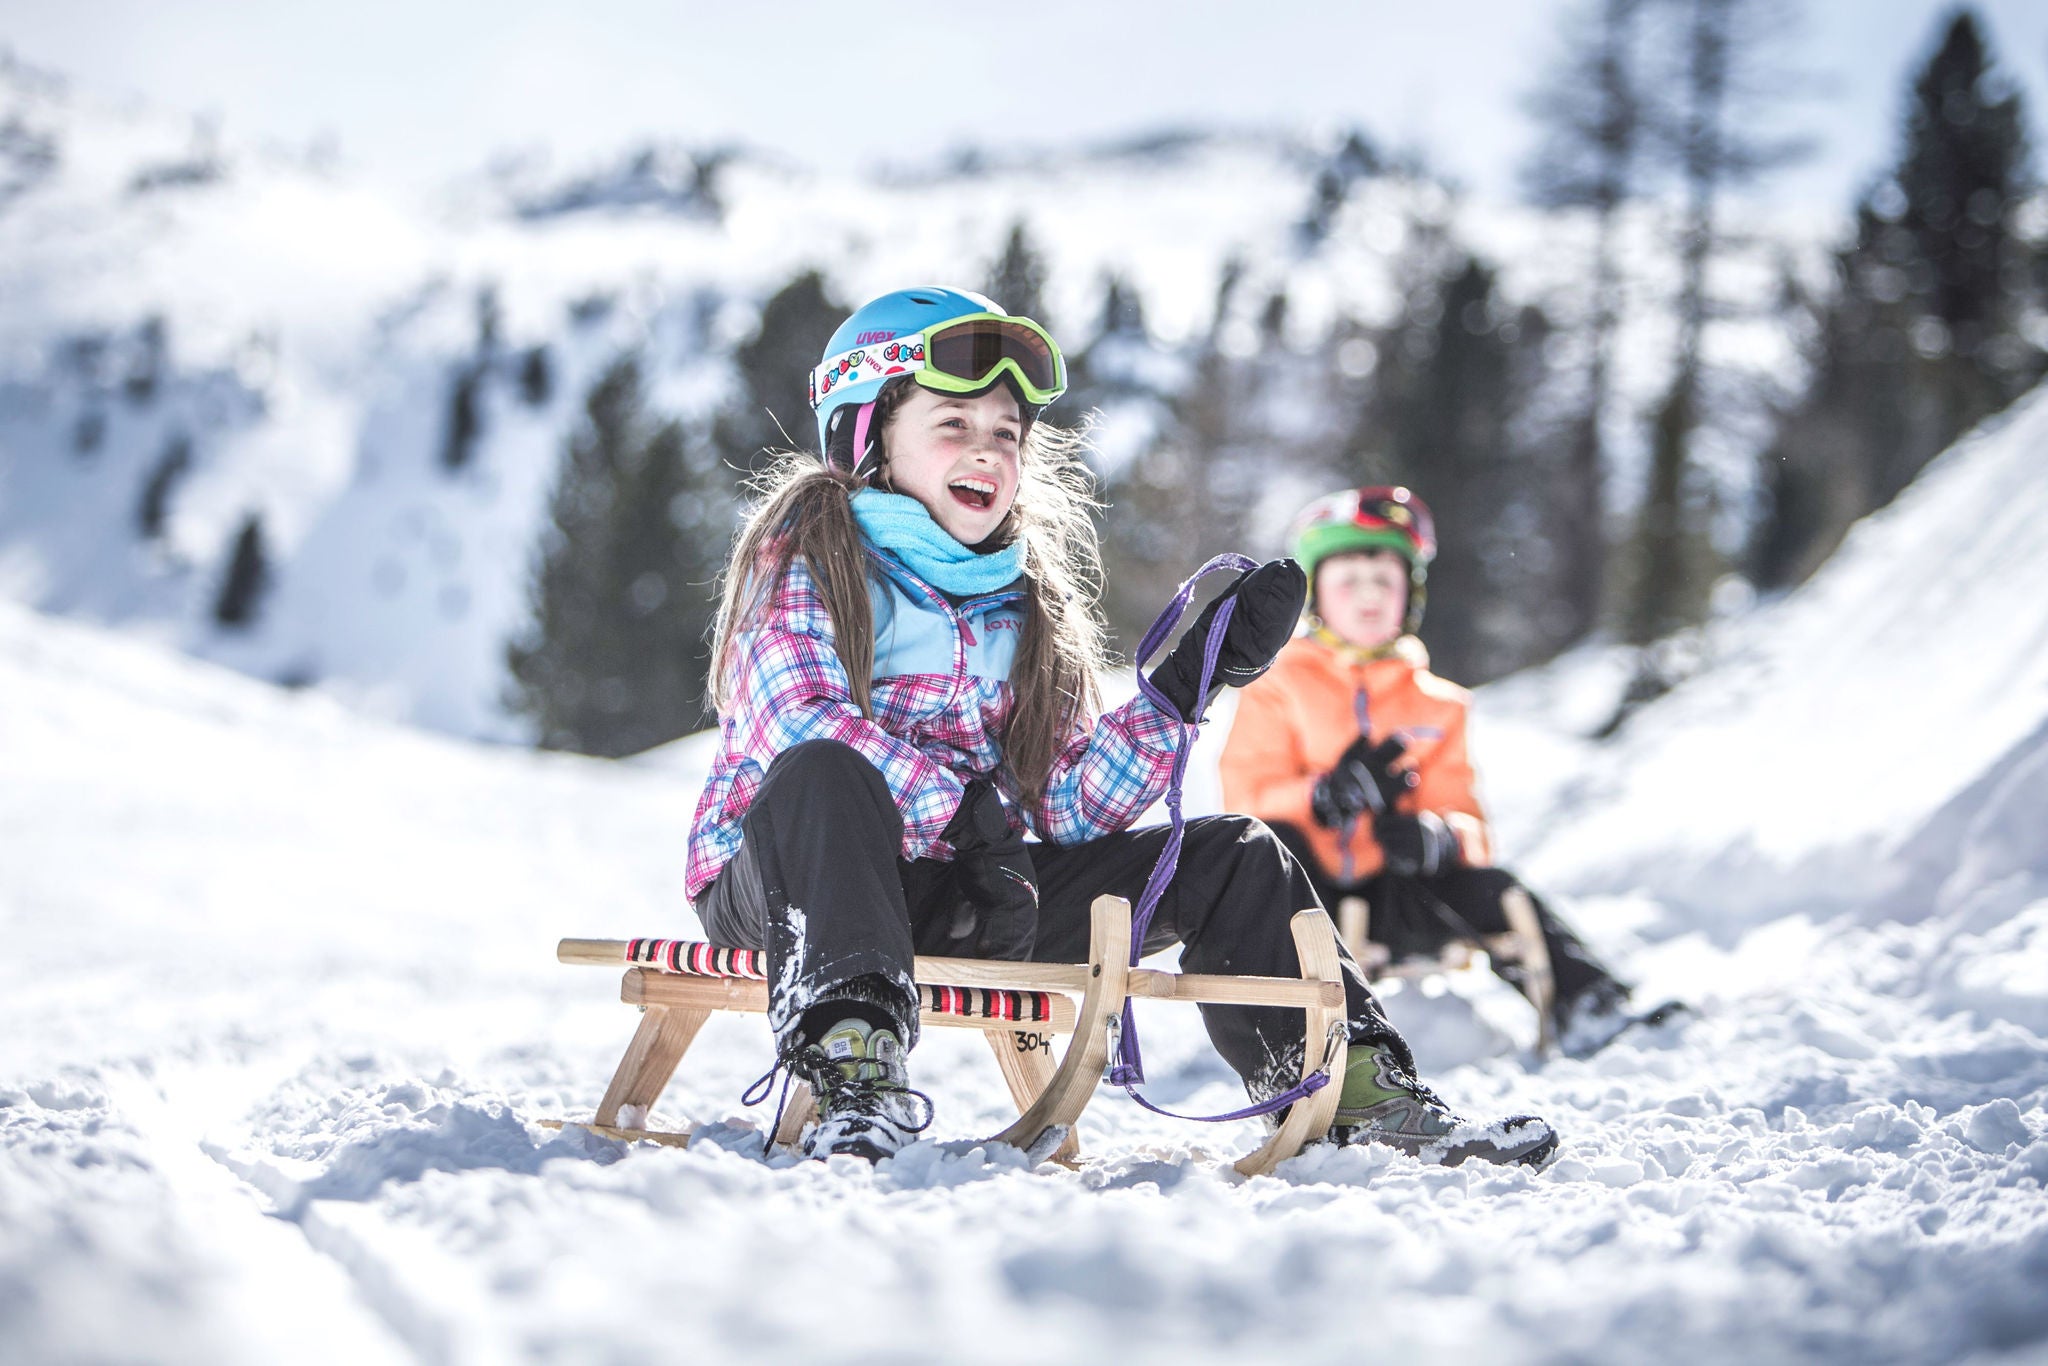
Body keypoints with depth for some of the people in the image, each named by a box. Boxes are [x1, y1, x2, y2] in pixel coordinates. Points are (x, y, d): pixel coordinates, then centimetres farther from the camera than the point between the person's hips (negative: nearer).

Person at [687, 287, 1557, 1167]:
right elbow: (798, 718, -21)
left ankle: (1355, 1093, 2)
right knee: (824, 773, -40)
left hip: (955, 907, 6)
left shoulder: (1025, 603, 14)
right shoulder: (808, 549, -2)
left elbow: (1066, 806, 5)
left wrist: (1184, 689, -5)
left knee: (1230, 858, 1)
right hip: (784, 883, -6)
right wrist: (962, 815, -30)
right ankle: (853, 1071, -51)